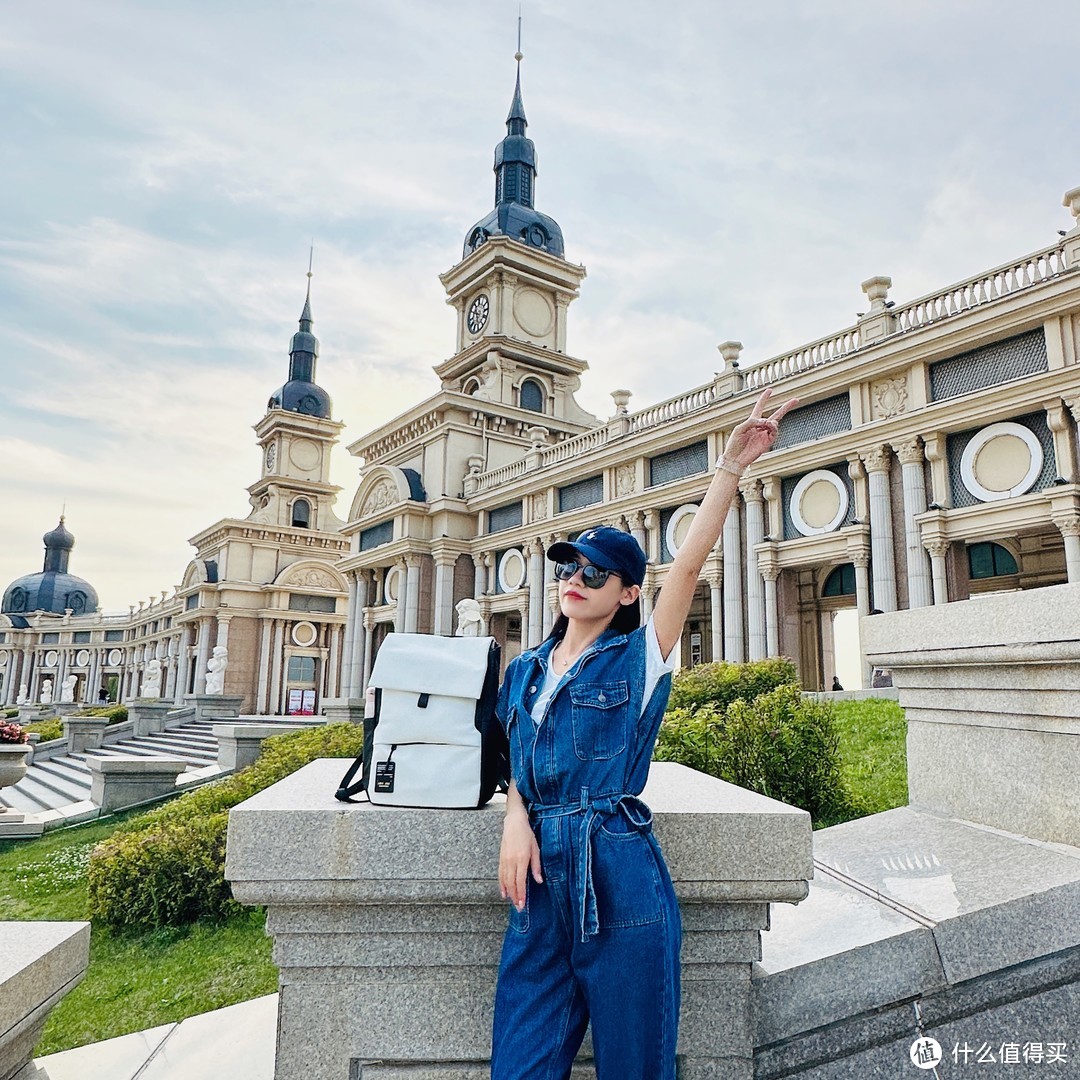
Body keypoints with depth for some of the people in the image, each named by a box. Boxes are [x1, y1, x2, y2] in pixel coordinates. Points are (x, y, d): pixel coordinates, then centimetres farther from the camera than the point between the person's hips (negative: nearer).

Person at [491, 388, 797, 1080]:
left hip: (618, 877, -4)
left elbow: (690, 562, -12)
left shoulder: (640, 658, -2)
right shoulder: (526, 670, 12)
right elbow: (518, 764, 15)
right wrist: (516, 821, -5)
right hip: (541, 873, 4)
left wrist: (733, 465, -17)